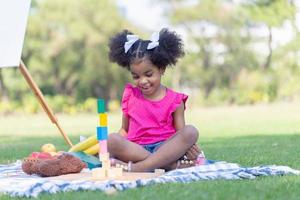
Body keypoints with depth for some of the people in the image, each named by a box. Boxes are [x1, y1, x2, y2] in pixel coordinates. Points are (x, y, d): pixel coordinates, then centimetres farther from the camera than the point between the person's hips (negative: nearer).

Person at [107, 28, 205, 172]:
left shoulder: (174, 100, 8)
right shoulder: (130, 95, 14)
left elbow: (181, 134, 7)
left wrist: (189, 147, -17)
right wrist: (118, 147, -5)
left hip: (165, 148, -1)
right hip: (136, 150, 1)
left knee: (191, 132, -28)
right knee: (111, 140, -30)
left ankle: (137, 167, -40)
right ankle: (172, 165, -37)